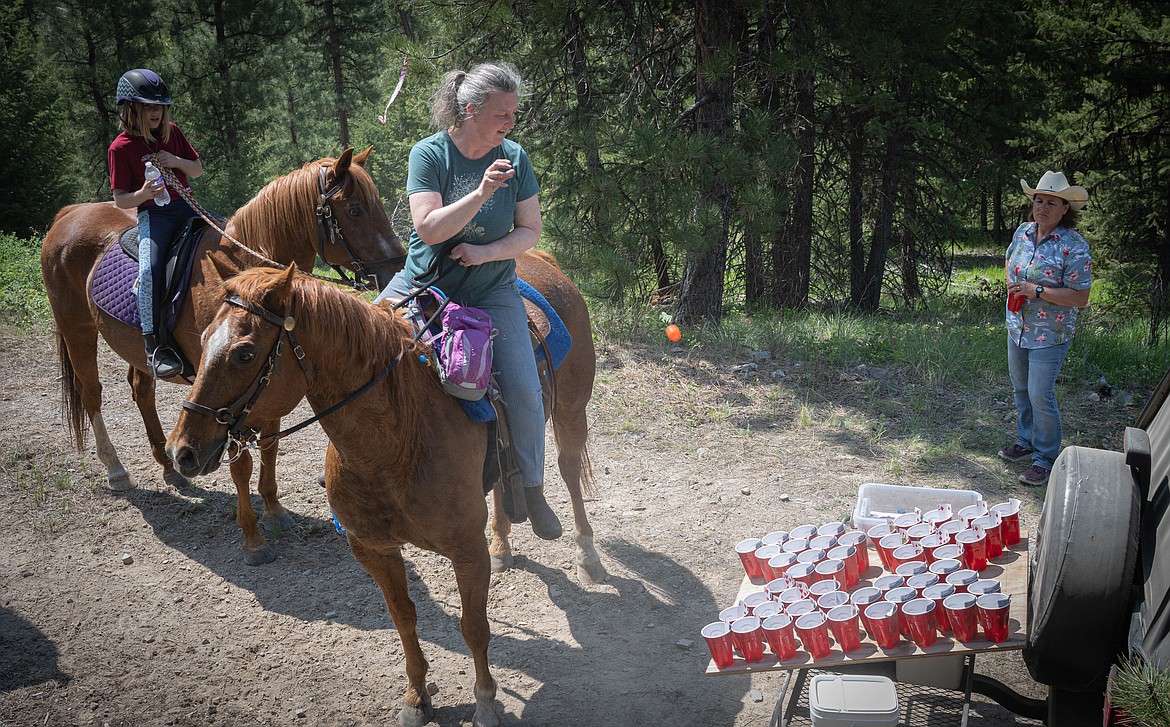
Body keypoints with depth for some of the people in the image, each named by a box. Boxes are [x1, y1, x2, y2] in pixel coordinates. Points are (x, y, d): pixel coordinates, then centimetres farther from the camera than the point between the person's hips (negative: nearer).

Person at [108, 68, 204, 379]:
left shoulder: (171, 132, 11)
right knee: (149, 268, -29)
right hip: (152, 214, -6)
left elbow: (198, 170, 16)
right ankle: (154, 344, -28)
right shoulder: (121, 147, -3)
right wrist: (143, 194, -25)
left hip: (186, 206, 6)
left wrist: (176, 161, -5)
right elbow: (120, 200, -3)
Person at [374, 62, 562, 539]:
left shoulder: (514, 158, -3)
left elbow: (530, 231, -1)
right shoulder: (430, 153, -11)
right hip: (422, 284, 0)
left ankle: (533, 489, 7)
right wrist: (481, 194, -31)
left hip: (492, 291, 1)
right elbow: (428, 228, -20)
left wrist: (486, 252, -18)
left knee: (523, 390, -13)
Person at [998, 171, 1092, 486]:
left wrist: (1036, 290, -25)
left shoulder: (1074, 246, -18)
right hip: (1017, 328, 7)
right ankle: (1026, 441, 38)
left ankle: (1046, 458, 10)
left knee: (1040, 395, -5)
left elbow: (1080, 298, -20)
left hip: (1050, 334, -7)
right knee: (1021, 389, 19)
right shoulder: (1023, 232, 2)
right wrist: (1013, 285, 0)